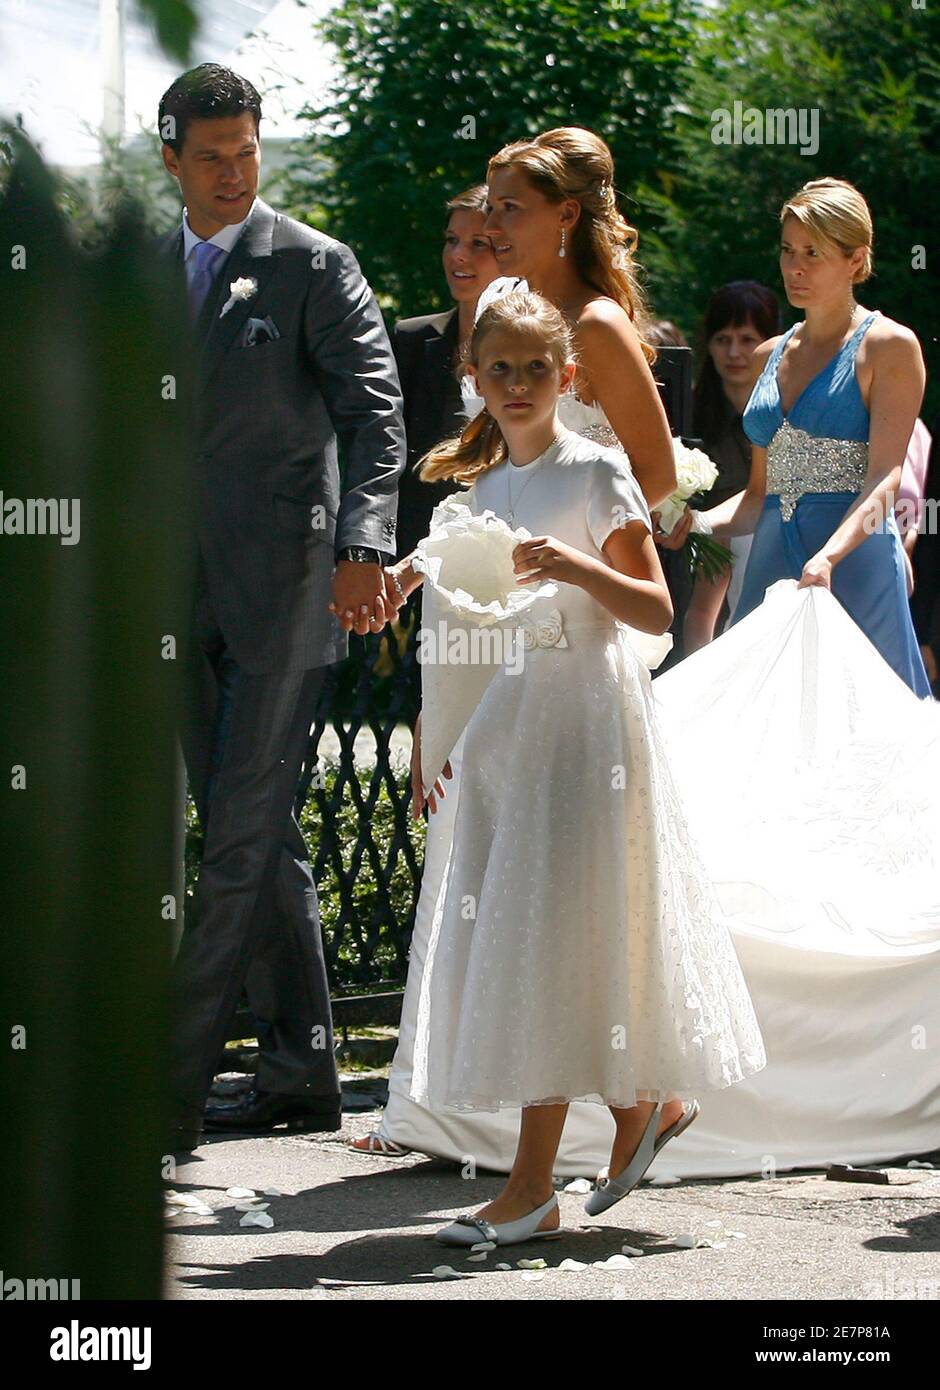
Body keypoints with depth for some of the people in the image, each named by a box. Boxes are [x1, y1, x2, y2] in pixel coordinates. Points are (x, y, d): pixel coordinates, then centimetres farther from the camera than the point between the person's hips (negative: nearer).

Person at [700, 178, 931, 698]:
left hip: (854, 559, -6)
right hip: (771, 564, 6)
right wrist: (698, 523, 1)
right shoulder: (770, 356, 17)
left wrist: (828, 556, -27)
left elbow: (884, 477, -11)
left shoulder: (887, 347, -1)